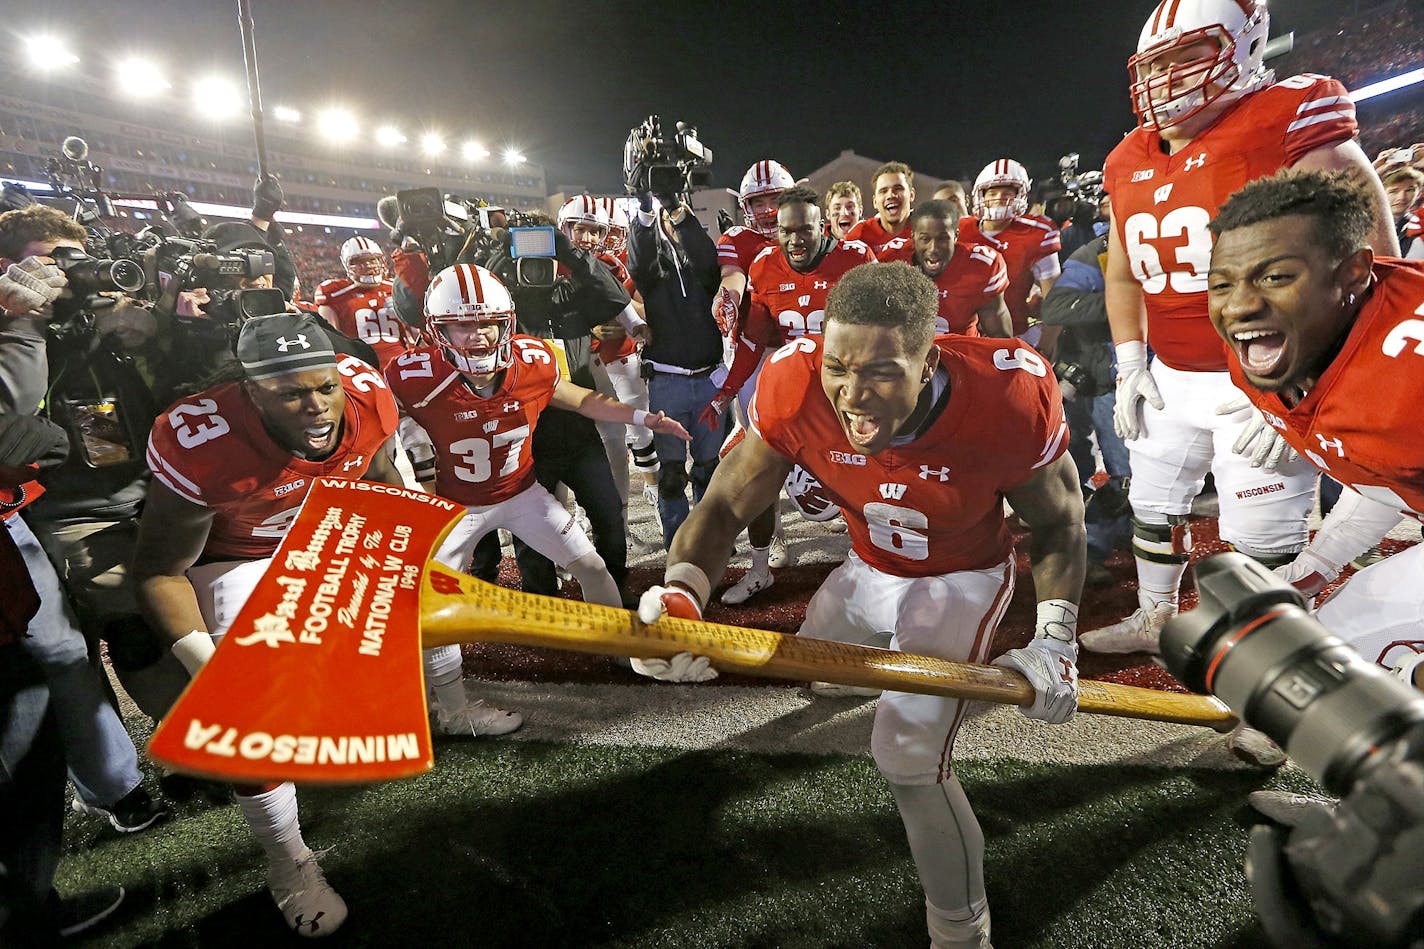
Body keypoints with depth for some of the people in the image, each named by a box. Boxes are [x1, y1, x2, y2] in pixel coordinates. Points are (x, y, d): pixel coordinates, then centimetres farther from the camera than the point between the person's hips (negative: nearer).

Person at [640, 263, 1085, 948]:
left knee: (908, 757, -13)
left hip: (964, 576, -3)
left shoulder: (1009, 397, -34)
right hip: (870, 569, 4)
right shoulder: (796, 388, -31)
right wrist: (680, 591, -43)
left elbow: (1059, 522, -13)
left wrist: (1054, 641, -21)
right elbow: (724, 507, -23)